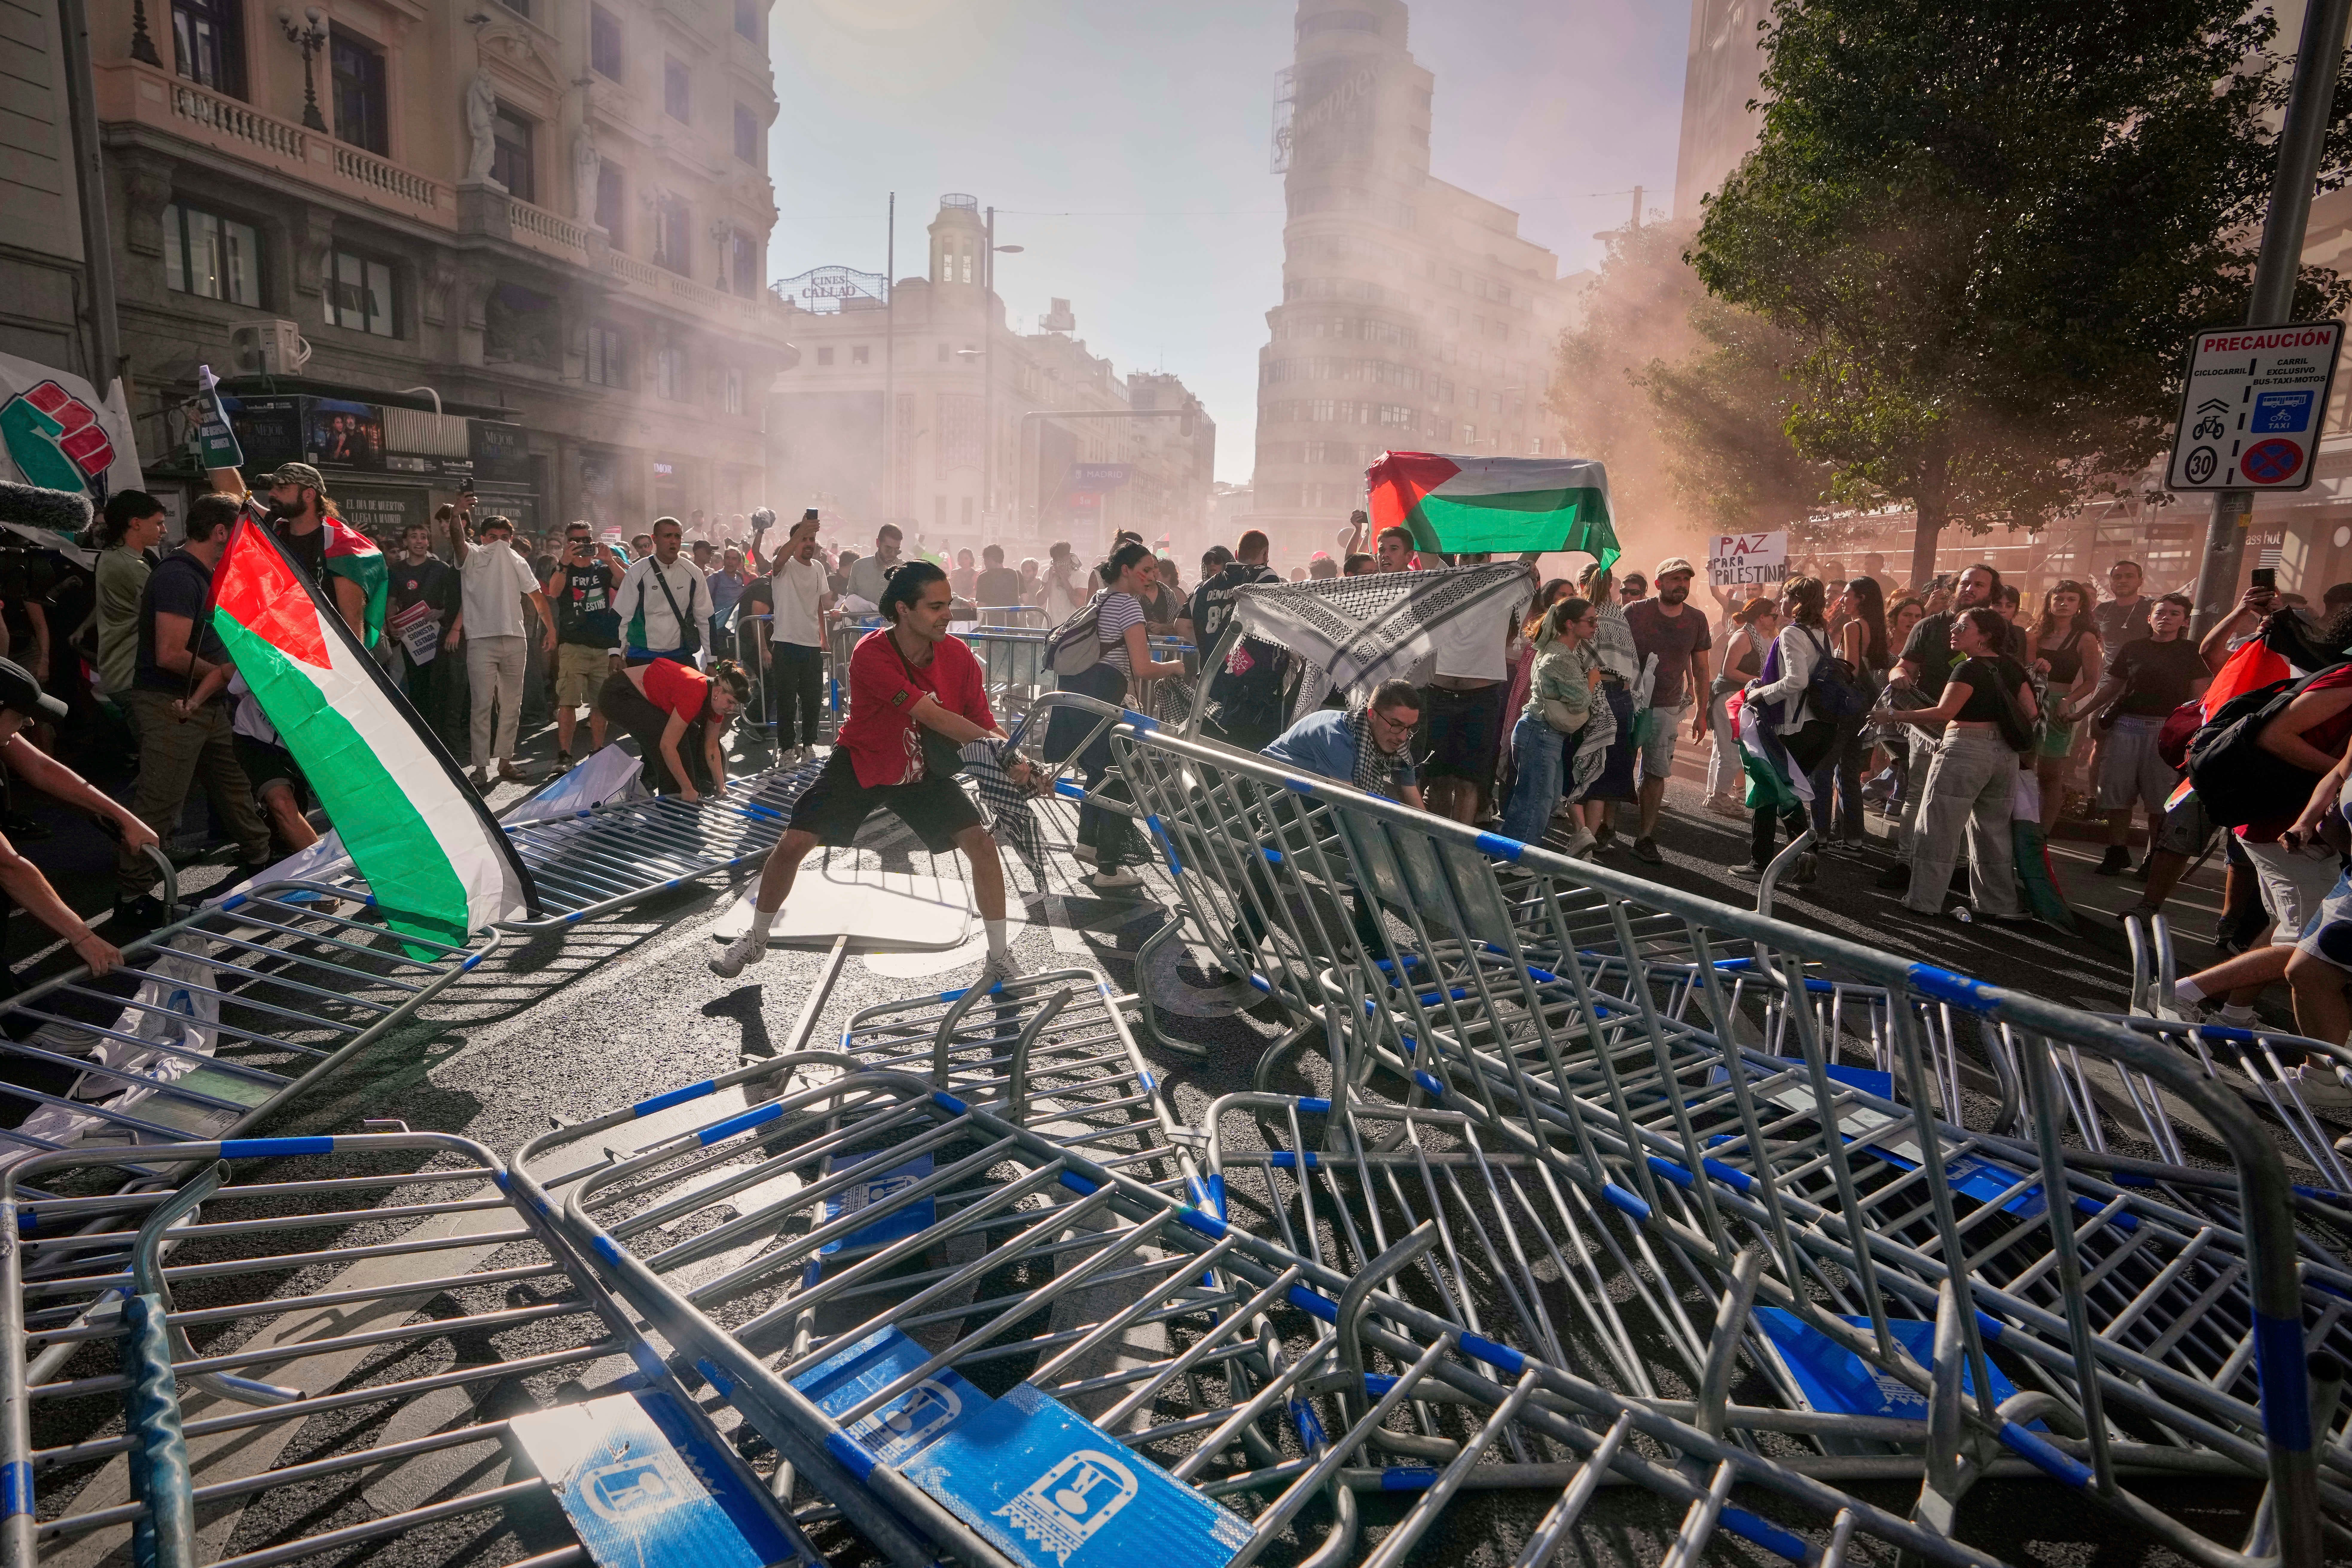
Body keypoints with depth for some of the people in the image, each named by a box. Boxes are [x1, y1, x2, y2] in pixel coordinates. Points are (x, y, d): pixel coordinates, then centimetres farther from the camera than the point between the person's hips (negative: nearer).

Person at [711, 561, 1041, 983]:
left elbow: (983, 725, -13)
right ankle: (756, 938, 20)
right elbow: (930, 714, -36)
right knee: (793, 844, -9)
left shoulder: (959, 656, -17)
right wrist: (998, 745, -39)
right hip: (861, 763, -2)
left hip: (923, 771, 3)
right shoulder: (871, 655, -29)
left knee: (981, 841, -14)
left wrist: (1013, 761, -33)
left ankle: (1000, 957, 2)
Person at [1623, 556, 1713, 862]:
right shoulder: (1634, 612, -6)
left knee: (1657, 773, -1)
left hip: (1667, 708, 2)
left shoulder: (1696, 620, 4)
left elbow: (1700, 669, 12)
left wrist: (1701, 712, 10)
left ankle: (1646, 839, 5)